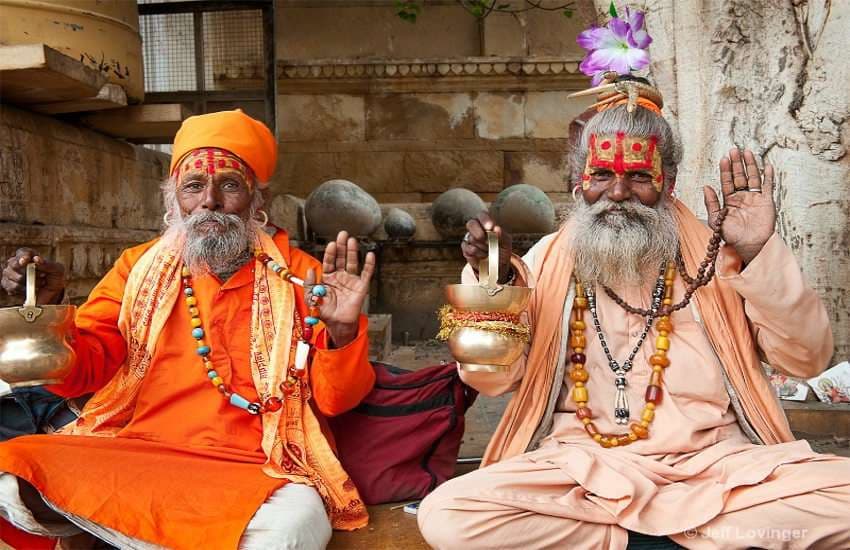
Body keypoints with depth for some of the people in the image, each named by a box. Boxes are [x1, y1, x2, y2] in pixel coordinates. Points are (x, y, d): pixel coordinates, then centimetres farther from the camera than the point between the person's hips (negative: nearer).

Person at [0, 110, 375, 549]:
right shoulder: (140, 266, 12)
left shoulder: (298, 276, 3)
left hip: (258, 471, -2)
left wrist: (341, 333, -21)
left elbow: (335, 399, -1)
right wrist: (46, 308, -11)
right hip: (133, 454, 3)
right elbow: (82, 372, 7)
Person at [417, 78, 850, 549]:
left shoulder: (712, 255, 8)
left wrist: (758, 255, -12)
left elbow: (807, 359, 2)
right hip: (581, 464, 1)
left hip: (713, 459, 0)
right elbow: (493, 378, 3)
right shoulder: (549, 259, 8)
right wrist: (494, 280, -14)